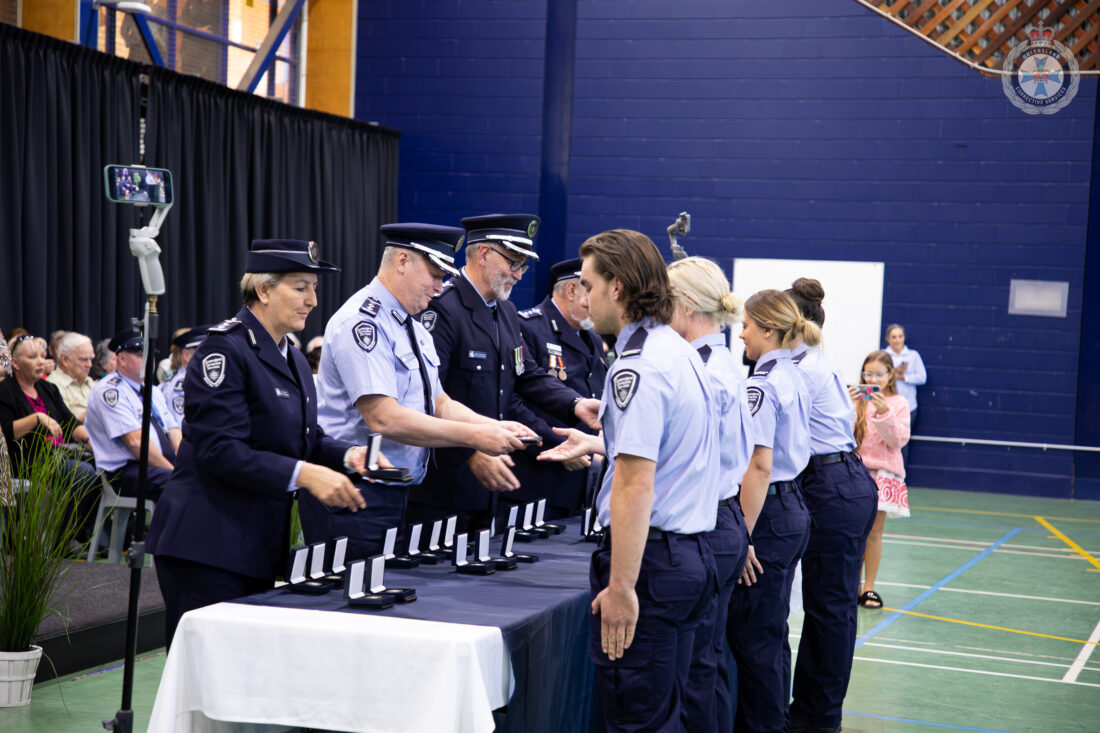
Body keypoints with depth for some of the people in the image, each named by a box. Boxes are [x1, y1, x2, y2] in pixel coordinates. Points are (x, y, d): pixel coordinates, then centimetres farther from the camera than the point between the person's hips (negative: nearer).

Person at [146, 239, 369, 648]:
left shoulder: (293, 361, 17)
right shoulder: (225, 349, -12)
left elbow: (305, 438, 18)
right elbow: (220, 450, -20)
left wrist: (347, 455, -3)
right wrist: (302, 474, -27)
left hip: (260, 546, 9)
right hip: (207, 545, -9)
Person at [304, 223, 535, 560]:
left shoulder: (414, 329, 16)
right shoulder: (361, 322, -16)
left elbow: (439, 404, 18)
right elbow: (383, 418, -24)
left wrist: (495, 428, -1)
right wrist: (474, 436, -21)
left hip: (396, 492, 9)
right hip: (352, 495, -9)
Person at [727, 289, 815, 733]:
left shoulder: (761, 386, -17)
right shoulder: (795, 379, 12)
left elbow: (760, 467, -22)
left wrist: (743, 536, -19)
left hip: (769, 513, -10)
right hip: (794, 509, 10)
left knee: (752, 634, -1)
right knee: (772, 631, 17)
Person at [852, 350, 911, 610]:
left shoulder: (898, 404, 4)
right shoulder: (856, 399, 3)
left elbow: (899, 441, -3)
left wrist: (884, 413, -15)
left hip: (883, 474, 0)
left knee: (874, 532, 2)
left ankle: (868, 587, 11)